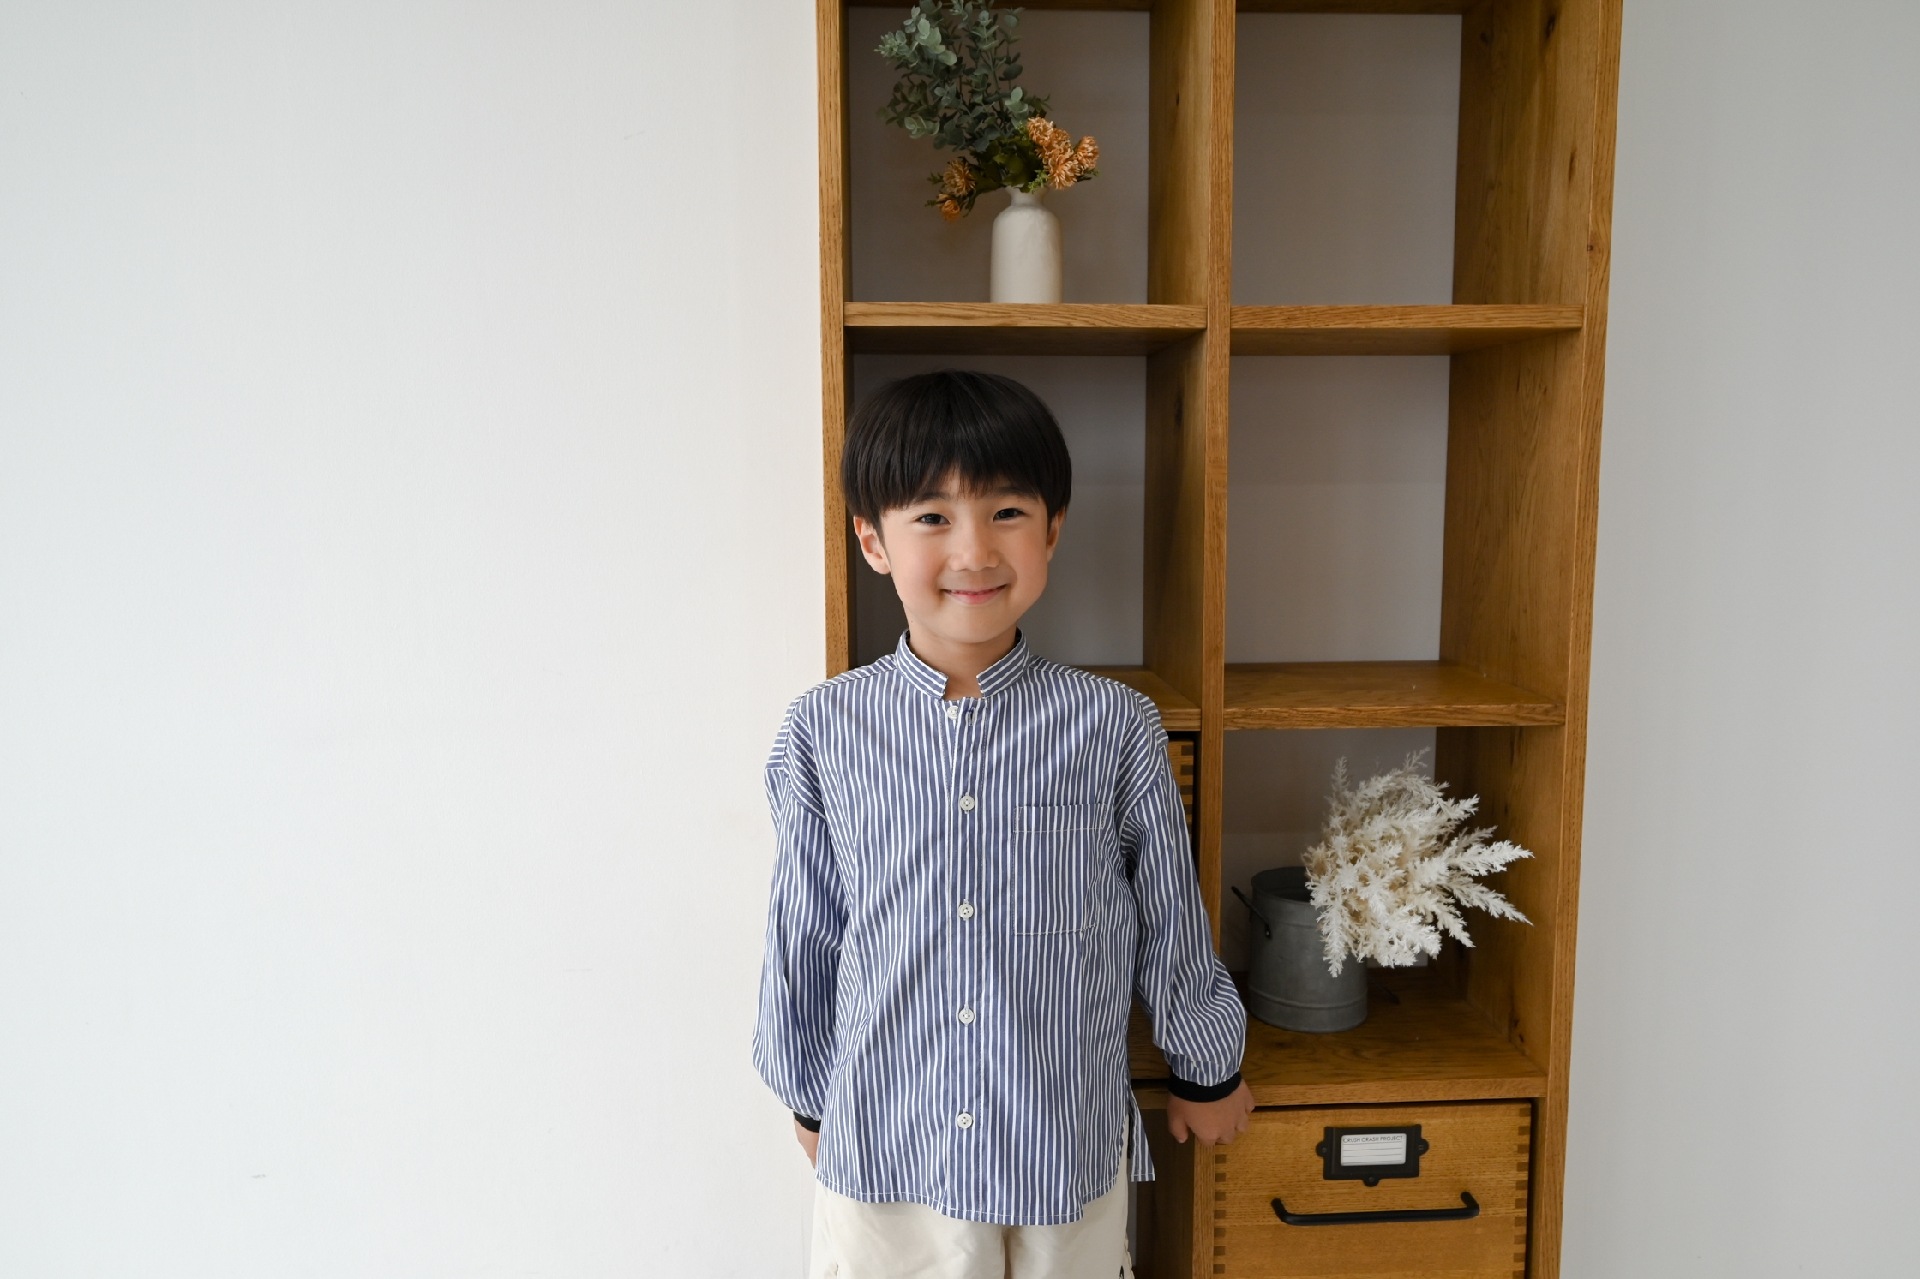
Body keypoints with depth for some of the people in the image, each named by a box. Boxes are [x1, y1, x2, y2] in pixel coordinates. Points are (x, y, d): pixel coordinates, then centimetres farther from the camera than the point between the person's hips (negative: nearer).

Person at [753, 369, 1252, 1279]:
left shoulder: (1115, 728, -10)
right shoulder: (823, 730, -9)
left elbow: (1171, 915, 2)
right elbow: (803, 931, 2)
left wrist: (1208, 1068, 14)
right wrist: (809, 1096, 12)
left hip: (1068, 1148, 0)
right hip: (882, 1151, 0)